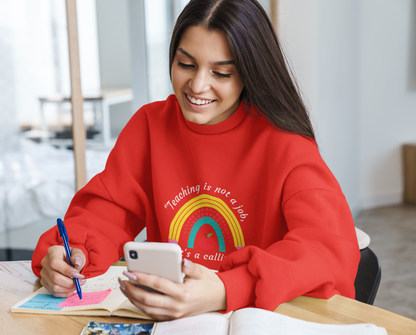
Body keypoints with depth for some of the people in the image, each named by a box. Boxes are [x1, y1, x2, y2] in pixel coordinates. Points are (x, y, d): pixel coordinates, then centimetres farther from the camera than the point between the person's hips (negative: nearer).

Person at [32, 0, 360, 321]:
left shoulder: (283, 141, -12)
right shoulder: (150, 123, 1)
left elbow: (332, 246, -23)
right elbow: (109, 208, 2)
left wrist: (225, 292, -37)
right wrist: (68, 254, -20)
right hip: (166, 313, 3)